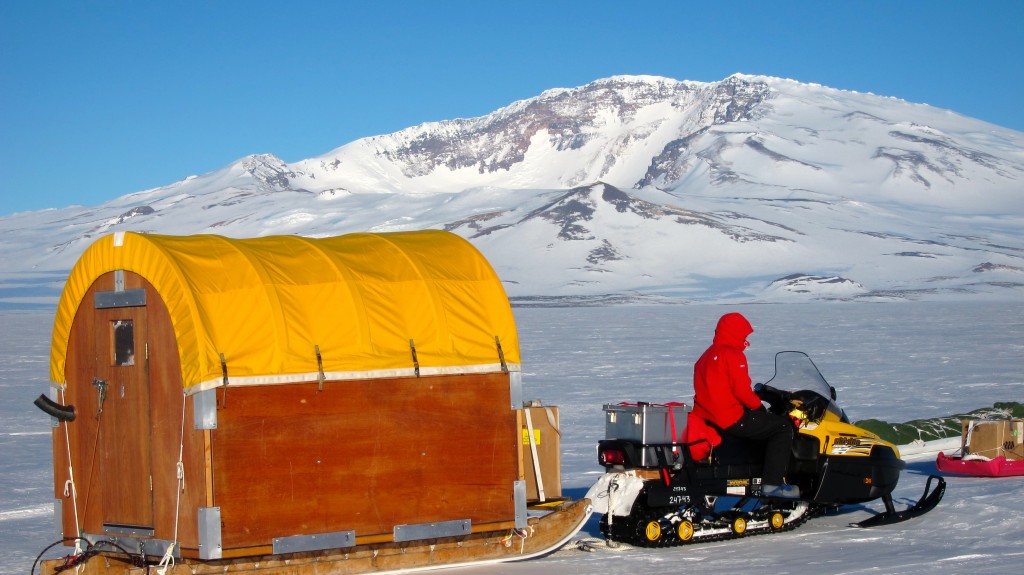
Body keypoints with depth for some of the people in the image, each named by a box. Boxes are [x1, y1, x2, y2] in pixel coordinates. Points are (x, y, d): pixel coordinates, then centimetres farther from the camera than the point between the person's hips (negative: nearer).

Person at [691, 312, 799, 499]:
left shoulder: (708, 355, 17)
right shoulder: (733, 355, -13)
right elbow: (741, 390, -20)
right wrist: (759, 406, -3)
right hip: (731, 419, -10)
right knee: (783, 428, -5)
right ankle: (772, 483, -12)